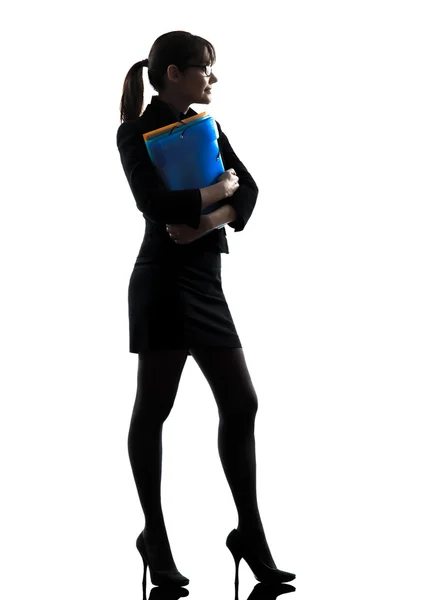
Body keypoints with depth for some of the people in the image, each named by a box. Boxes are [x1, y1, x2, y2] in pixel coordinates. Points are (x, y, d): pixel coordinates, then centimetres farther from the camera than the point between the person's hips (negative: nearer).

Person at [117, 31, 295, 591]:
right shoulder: (137, 132, -5)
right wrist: (219, 190, -9)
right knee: (153, 408, 2)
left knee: (241, 403, 4)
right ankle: (155, 535, 14)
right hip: (163, 279, -7)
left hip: (206, 279, 7)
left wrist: (209, 220, -14)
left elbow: (248, 190, 4)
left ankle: (251, 535, 12)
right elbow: (155, 202, -21)